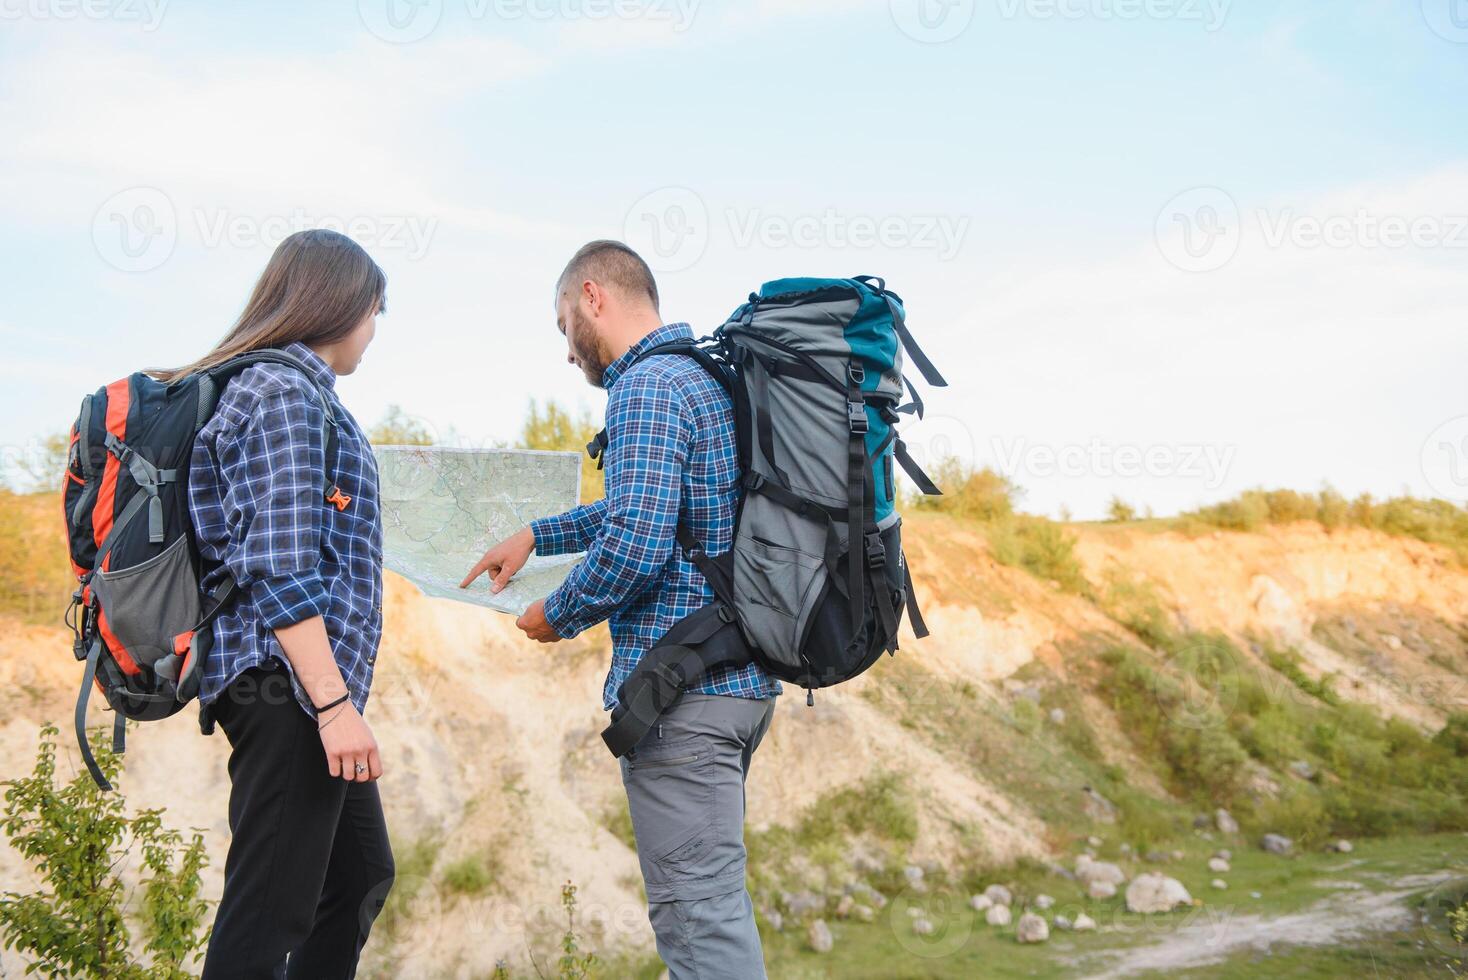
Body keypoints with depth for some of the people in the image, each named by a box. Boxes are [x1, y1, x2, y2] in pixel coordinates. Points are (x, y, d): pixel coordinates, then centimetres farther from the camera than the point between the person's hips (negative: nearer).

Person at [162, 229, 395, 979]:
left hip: (304, 689, 11)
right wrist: (333, 704, -23)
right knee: (270, 913, -6)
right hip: (288, 682, -11)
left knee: (360, 877, 19)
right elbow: (279, 568, -21)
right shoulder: (284, 392, -12)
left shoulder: (299, 390, 18)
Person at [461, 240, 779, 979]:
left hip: (680, 693, -10)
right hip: (742, 675, 10)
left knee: (697, 911, -6)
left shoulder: (648, 386, -13)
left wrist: (558, 615, -6)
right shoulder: (711, 376, 16)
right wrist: (535, 536, 31)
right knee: (712, 894, 18)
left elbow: (636, 544, -24)